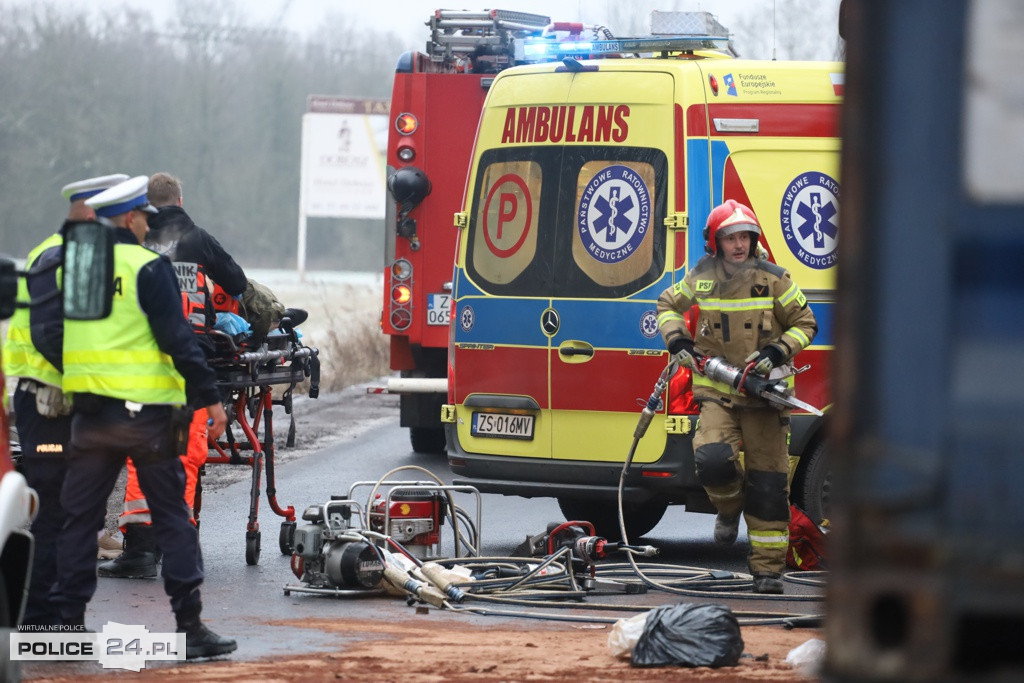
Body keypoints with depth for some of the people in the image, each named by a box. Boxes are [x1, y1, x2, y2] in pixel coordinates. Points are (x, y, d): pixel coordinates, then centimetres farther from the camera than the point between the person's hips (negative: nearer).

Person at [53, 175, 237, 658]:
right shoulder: (148, 267, -9)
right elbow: (177, 340, -13)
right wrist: (210, 397, -9)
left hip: (89, 413, 5)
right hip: (147, 411, -4)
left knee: (79, 518, 10)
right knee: (172, 518, 1)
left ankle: (67, 620, 9)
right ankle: (189, 625, -1)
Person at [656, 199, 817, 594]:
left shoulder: (773, 280, -3)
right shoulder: (700, 280, 3)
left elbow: (805, 324, 6)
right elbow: (668, 305, 21)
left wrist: (777, 351, -11)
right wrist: (676, 340, 3)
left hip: (764, 393, -1)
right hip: (716, 391, 1)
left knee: (768, 484, -1)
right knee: (712, 460, -22)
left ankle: (768, 568, 7)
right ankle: (730, 505, 14)